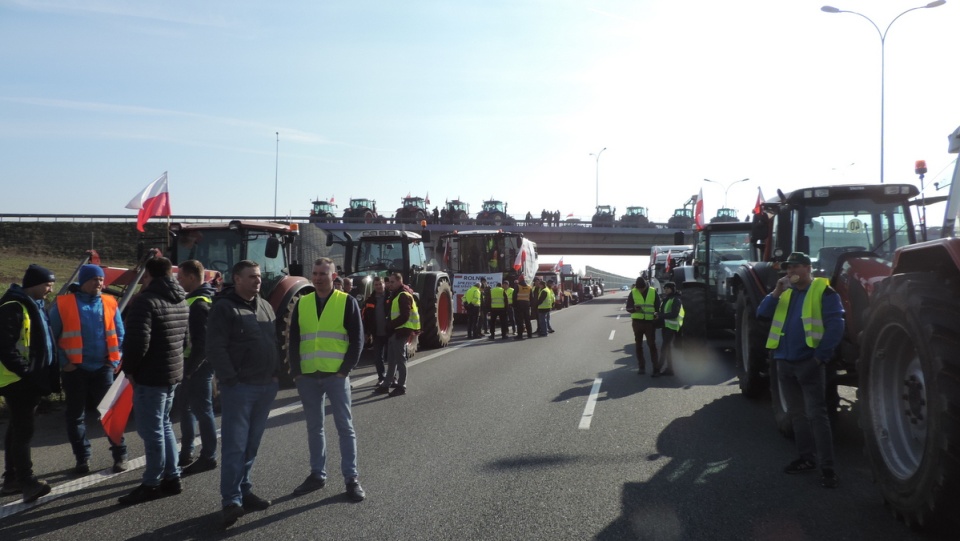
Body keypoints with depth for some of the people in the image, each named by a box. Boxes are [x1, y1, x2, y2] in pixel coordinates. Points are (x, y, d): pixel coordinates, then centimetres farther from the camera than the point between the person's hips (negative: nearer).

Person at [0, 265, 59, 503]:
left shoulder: (36, 306, 15)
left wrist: (48, 374, 14)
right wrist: (25, 371, -21)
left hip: (31, 379, 10)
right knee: (23, 431, -9)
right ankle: (26, 482, -8)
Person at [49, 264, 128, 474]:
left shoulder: (110, 304, 3)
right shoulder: (63, 304, -4)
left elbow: (119, 335, 10)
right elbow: (51, 336, -1)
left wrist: (115, 361, 3)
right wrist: (63, 362, -7)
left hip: (103, 368, 1)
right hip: (75, 369, -1)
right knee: (75, 415, 7)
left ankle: (120, 455, 12)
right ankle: (82, 459, 18)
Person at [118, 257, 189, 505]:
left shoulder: (146, 301, -17)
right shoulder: (182, 301, 11)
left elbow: (137, 341, -23)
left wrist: (129, 368, -8)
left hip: (151, 375, -9)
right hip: (174, 372, 9)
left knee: (151, 430, 0)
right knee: (163, 424, 19)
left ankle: (152, 484, 8)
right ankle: (172, 477, 23)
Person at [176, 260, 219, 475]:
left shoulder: (199, 304, -19)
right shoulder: (196, 299, 13)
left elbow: (202, 342, -23)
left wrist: (189, 368, -19)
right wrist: (187, 366, 14)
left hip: (197, 365, -11)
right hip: (192, 363, 11)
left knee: (202, 411, -2)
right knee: (187, 408, 18)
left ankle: (208, 457, 8)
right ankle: (186, 454, 29)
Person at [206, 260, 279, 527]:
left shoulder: (265, 306, 14)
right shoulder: (223, 307, -7)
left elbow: (276, 341, 18)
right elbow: (215, 349, -13)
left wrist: (276, 374, 9)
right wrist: (230, 379, -16)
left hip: (266, 386, 7)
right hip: (239, 387, -6)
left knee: (252, 444, 13)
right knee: (234, 445, -5)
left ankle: (243, 491, 23)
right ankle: (231, 500, 0)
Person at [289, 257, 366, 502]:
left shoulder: (347, 302, 0)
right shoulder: (302, 303, 9)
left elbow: (357, 339, -2)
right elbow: (293, 340, 10)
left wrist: (345, 370, -10)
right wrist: (296, 371, 0)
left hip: (336, 375, -3)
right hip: (308, 377, 3)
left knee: (345, 426, 1)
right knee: (314, 427, 11)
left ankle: (351, 478, 7)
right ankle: (317, 474, 21)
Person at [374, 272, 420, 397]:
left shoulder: (404, 296, -14)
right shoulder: (395, 295, 18)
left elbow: (404, 316, -21)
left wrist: (391, 326, -18)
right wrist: (390, 327, 8)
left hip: (401, 331, -10)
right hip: (394, 331, 10)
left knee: (400, 360, -3)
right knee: (391, 360, 14)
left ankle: (401, 386, 4)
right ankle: (386, 384, 20)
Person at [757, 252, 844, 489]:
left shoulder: (823, 291, -6)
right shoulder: (786, 292, 13)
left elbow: (836, 326, -13)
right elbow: (762, 314, 5)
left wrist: (821, 355, -18)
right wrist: (777, 292, -8)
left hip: (809, 362, -7)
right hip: (784, 362, 7)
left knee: (816, 415, -7)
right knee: (797, 414, 14)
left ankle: (827, 467, -4)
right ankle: (806, 458, 25)